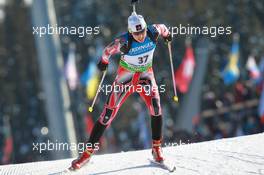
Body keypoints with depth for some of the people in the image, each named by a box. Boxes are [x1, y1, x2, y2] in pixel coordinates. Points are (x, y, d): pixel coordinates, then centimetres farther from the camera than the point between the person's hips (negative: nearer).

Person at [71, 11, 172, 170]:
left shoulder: (153, 32, -20)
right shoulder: (124, 42, -29)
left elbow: (162, 27, 5)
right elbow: (109, 50, -8)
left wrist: (167, 34, 26)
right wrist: (104, 61, 10)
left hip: (146, 76, 2)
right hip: (125, 78, -2)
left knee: (155, 105, -22)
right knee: (108, 113, -3)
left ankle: (157, 147, -7)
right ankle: (88, 152, 7)